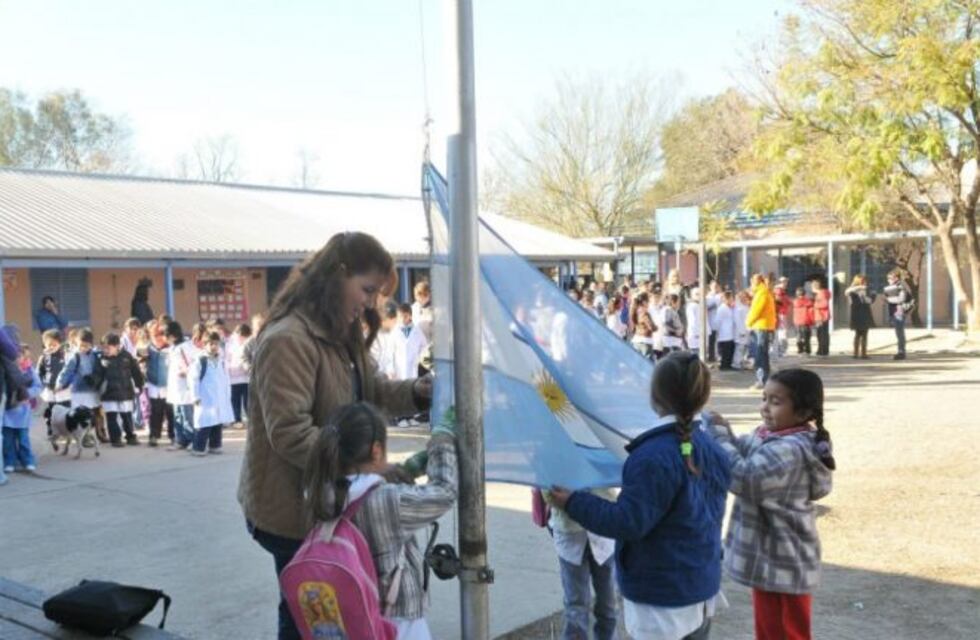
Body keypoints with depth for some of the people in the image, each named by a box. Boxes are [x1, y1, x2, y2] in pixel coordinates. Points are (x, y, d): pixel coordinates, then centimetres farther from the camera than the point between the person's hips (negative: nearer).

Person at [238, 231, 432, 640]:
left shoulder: (342, 334, 9)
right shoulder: (287, 339, -24)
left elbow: (369, 390, 11)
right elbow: (291, 435, -30)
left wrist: (417, 392, -11)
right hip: (293, 509, -9)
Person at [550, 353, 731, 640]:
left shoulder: (654, 457, -25)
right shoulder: (713, 449, 3)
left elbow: (629, 522, -25)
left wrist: (573, 502, -15)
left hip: (662, 598, -8)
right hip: (704, 589, 9)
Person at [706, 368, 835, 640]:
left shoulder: (789, 449, -28)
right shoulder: (773, 436, 3)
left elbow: (745, 479, -35)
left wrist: (719, 436, -27)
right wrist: (722, 433, -14)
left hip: (781, 564, -9)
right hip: (773, 558, 9)